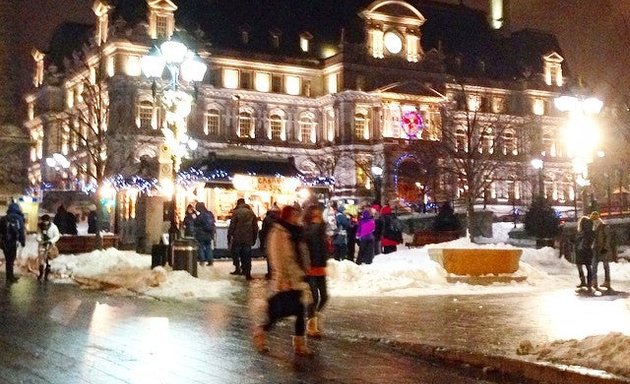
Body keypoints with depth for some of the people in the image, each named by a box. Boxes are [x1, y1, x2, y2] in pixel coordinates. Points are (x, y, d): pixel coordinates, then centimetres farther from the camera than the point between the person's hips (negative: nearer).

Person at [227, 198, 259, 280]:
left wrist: (229, 237, -1)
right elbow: (255, 227, 12)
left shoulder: (236, 212, -5)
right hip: (248, 239, 3)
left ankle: (237, 269, 3)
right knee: (247, 256, 5)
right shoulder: (251, 213, 9)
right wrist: (254, 239, 18)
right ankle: (247, 273, 1)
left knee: (235, 253, 12)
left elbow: (232, 226, -8)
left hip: (237, 238, -3)